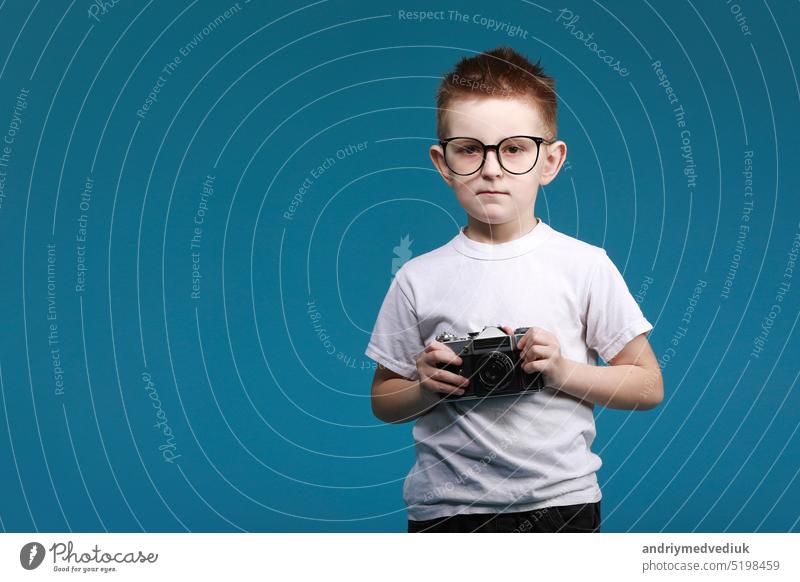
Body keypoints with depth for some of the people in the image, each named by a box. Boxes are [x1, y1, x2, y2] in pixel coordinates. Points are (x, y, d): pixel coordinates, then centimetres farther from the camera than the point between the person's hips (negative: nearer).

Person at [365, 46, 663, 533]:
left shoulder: (585, 265, -3)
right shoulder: (419, 279, -1)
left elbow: (648, 386, 1)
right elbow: (383, 400, 8)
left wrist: (564, 372, -14)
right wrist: (428, 388, -12)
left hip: (562, 499, 0)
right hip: (444, 506, 1)